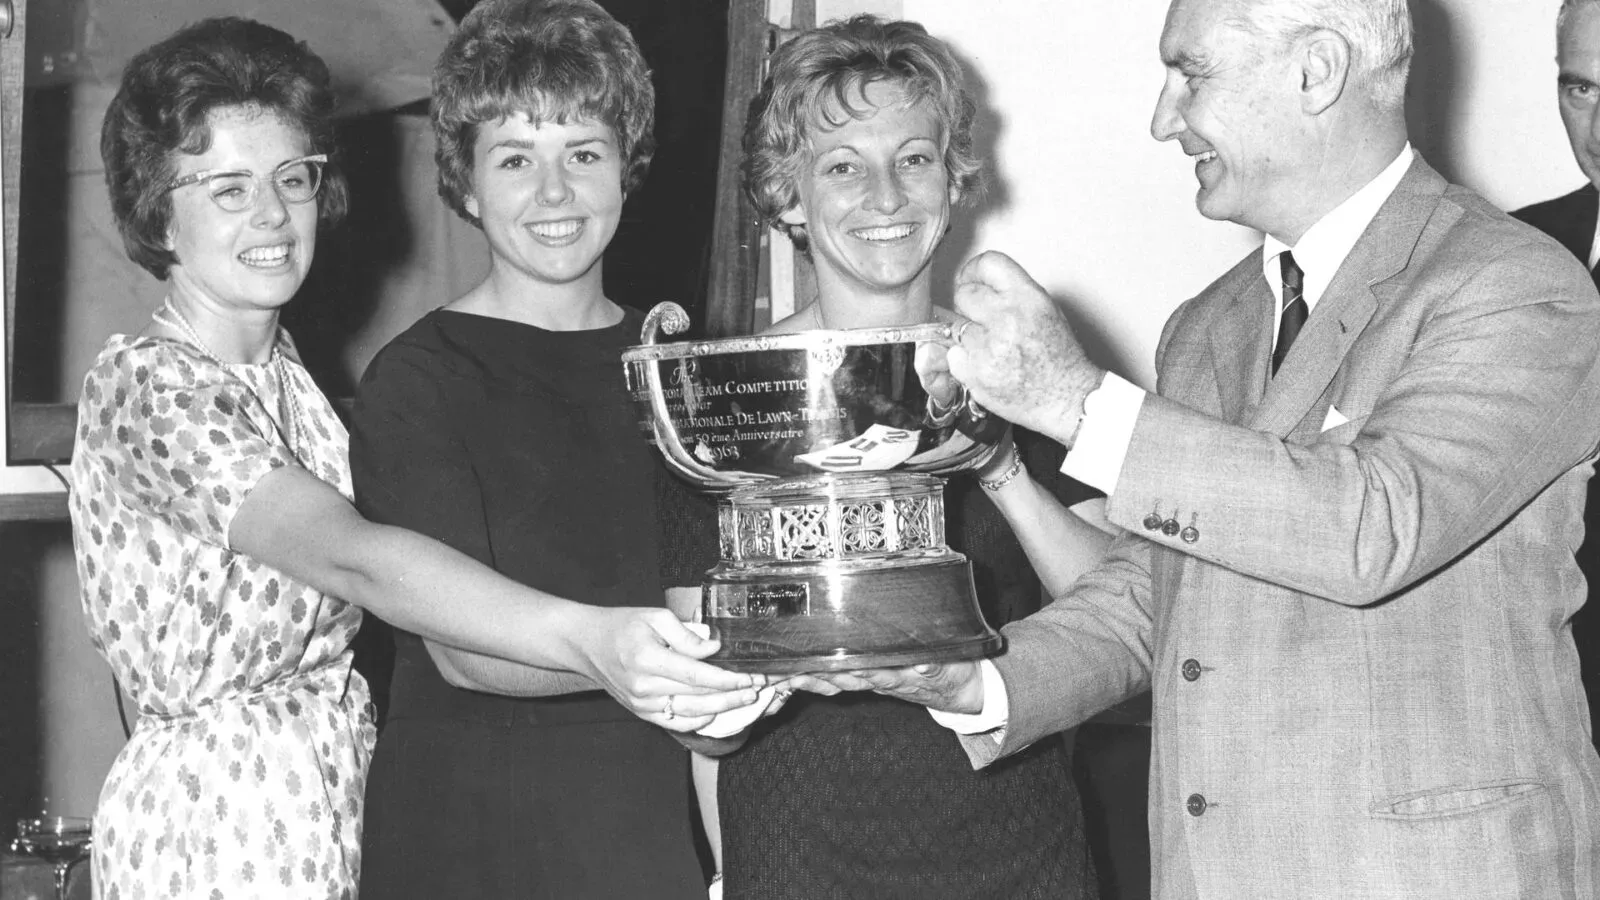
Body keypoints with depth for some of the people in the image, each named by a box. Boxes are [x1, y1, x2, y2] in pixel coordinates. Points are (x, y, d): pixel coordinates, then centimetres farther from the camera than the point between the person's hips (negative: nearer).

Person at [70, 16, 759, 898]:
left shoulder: (282, 362, 10)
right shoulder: (144, 386, -18)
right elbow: (352, 559, -32)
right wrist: (586, 637, -45)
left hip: (334, 801, 8)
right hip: (211, 816, -7)